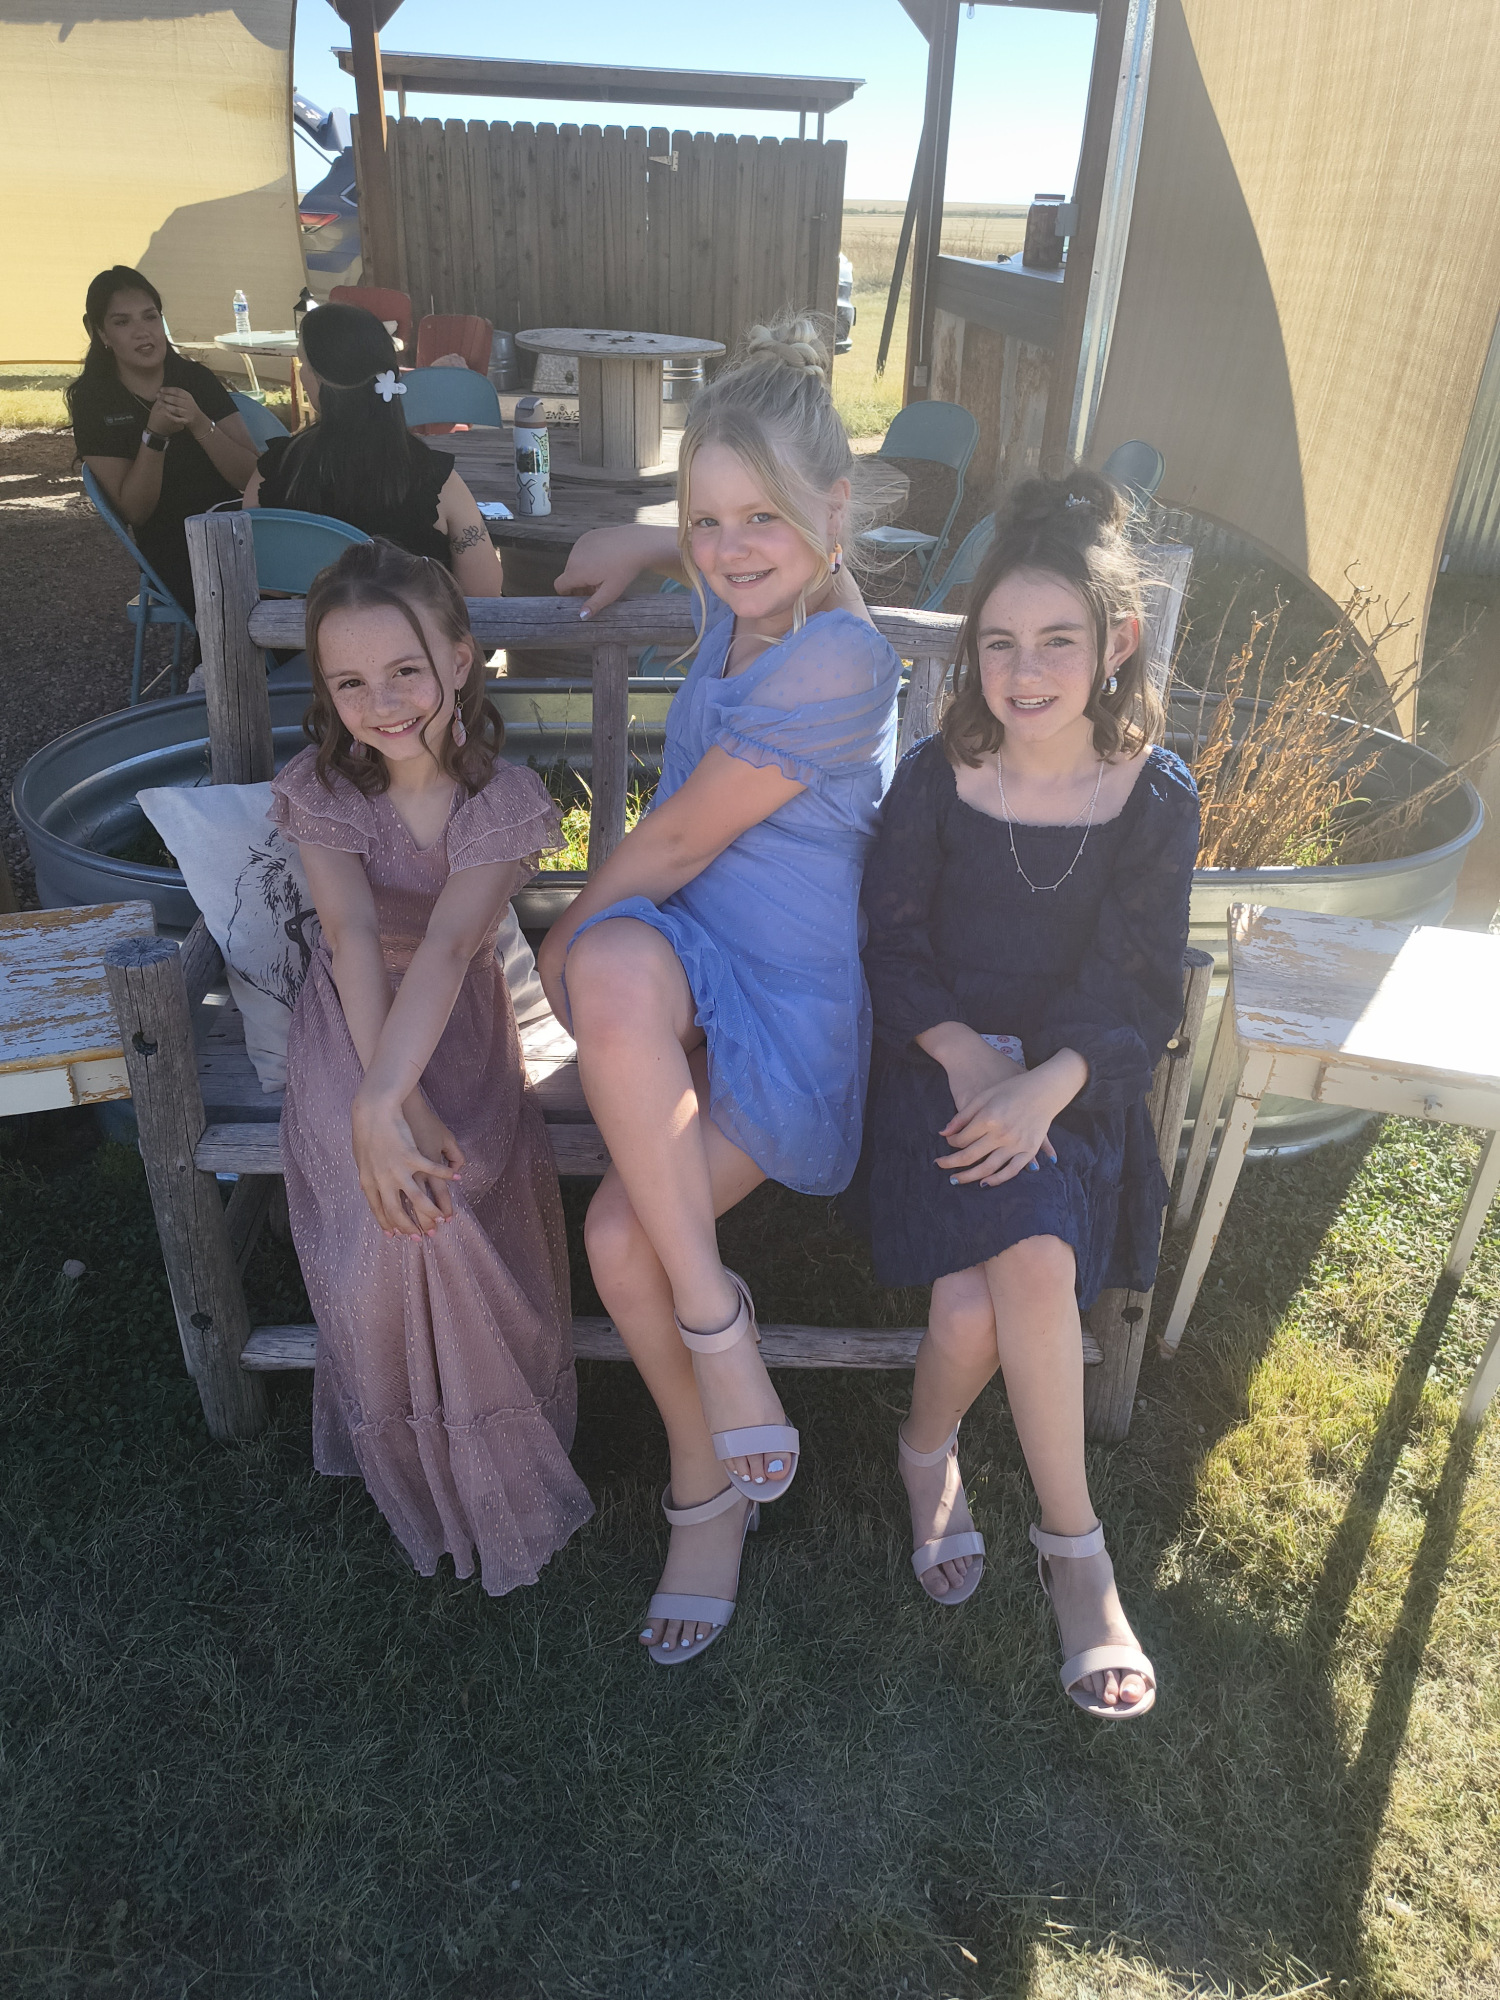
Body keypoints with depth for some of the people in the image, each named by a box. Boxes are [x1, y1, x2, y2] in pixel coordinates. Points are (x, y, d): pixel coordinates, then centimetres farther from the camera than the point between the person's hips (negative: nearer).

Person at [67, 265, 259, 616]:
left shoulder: (196, 378, 9)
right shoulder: (93, 401, 2)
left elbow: (253, 477, -1)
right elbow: (134, 512, -6)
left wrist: (200, 424, -16)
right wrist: (154, 435, -19)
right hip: (173, 551, -3)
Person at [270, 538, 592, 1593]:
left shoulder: (506, 798, -13)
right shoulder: (320, 789, -8)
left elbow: (447, 947, -27)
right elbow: (356, 939, -22)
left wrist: (386, 1105, -39)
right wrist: (388, 1108, -33)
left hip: (460, 1024, 0)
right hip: (351, 1022, 1)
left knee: (433, 1194, -25)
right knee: (396, 1223, -23)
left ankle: (494, 1443, 3)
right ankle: (420, 1458, 3)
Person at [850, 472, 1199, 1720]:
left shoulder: (1157, 797, -3)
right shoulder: (936, 781, -4)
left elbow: (1141, 994, -3)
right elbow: (893, 948, 1)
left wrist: (1047, 1085, -20)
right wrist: (965, 1054, -15)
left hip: (1075, 1087, 1)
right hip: (943, 1068, -1)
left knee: (1009, 1282, -25)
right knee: (1029, 1266, -26)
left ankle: (927, 1448, 8)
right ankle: (1074, 1547, 0)